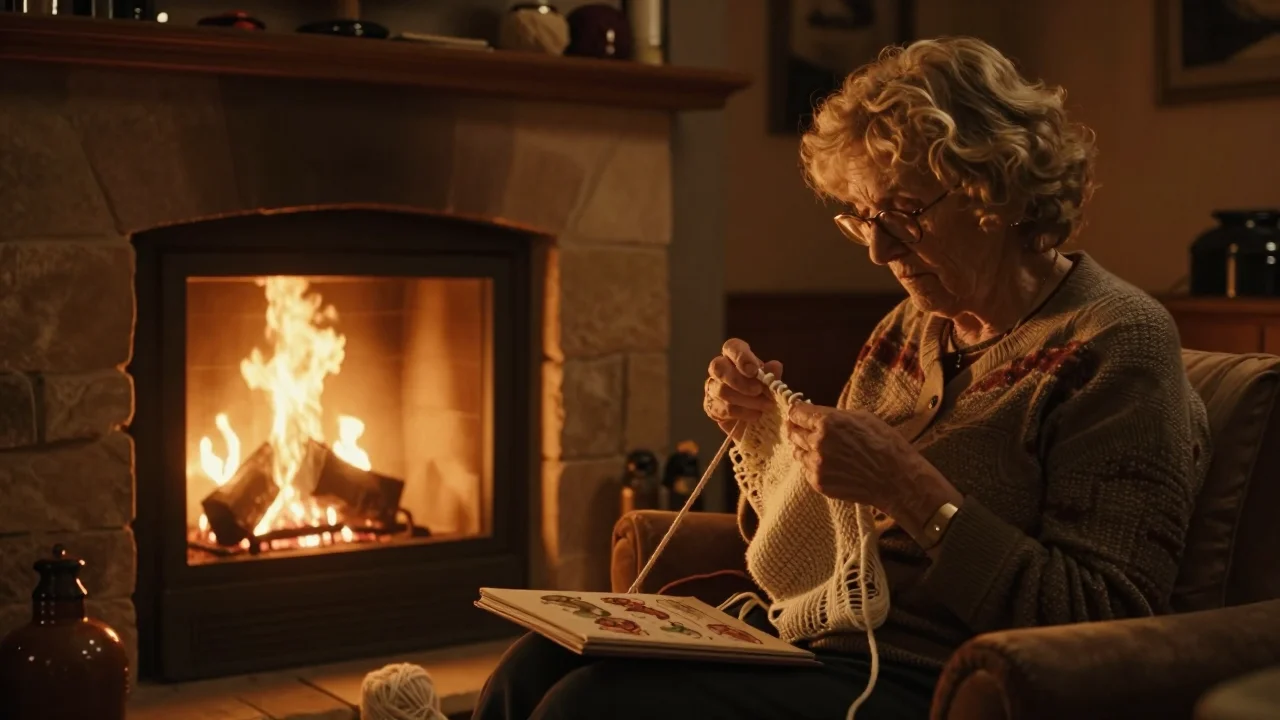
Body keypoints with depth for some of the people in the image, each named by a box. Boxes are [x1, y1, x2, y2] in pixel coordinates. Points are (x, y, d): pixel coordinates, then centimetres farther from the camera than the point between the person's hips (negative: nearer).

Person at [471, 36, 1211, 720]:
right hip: (811, 649, 7)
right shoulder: (910, 327, 13)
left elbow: (1107, 626, -18)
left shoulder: (1119, 342, -10)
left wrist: (906, 485, -23)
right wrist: (762, 430, 1)